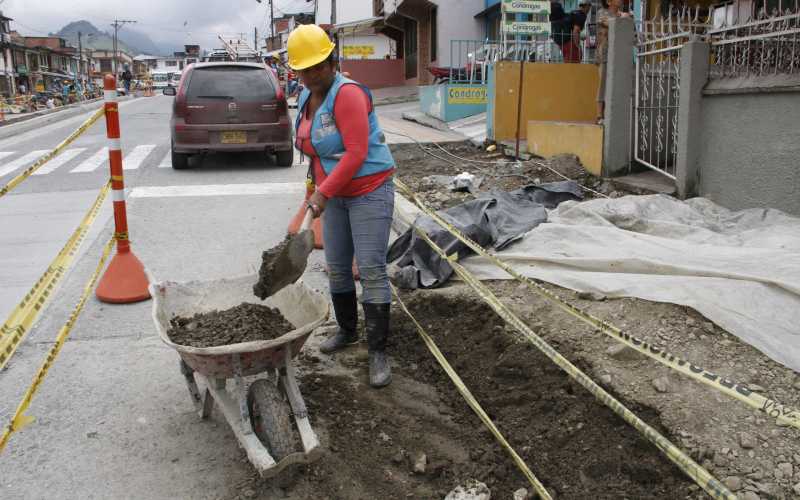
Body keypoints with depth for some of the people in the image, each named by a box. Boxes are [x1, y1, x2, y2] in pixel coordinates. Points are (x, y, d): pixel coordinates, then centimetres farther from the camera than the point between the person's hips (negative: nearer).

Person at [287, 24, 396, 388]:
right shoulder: (308, 97, 6)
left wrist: (323, 193, -24)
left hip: (370, 191, -8)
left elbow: (357, 153, -26)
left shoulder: (347, 94, -20)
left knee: (371, 269, -10)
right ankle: (347, 330, 33)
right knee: (337, 268, 13)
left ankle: (378, 351, -3)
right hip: (336, 195, 8)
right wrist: (315, 185, 24)